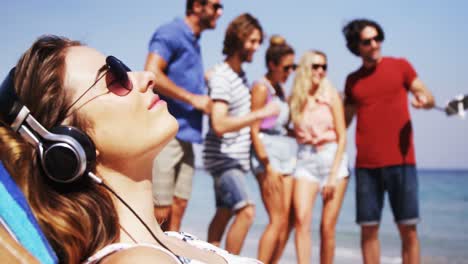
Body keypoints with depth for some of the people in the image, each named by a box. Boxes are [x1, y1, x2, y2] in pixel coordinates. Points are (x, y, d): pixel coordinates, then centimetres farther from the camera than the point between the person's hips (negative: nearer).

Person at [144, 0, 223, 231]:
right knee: (160, 211, -8)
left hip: (185, 137, 9)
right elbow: (151, 74, -20)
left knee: (178, 207, 9)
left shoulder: (193, 41, 19)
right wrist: (193, 98, -15)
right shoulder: (170, 33, -7)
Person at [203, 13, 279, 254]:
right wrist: (260, 113, -29)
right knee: (246, 211, -19)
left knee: (224, 214, 13)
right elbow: (219, 124, -28)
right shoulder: (222, 77, -18)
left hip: (236, 158, 9)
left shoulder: (240, 73, 9)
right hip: (222, 157, -9)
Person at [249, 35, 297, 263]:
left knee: (286, 220, 3)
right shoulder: (261, 88, -7)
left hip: (286, 153, 8)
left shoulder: (280, 88, 17)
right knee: (278, 220, -11)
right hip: (268, 153, -8)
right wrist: (269, 167, -16)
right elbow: (254, 130, -12)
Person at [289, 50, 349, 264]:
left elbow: (342, 137, -2)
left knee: (328, 226, -1)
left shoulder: (331, 96, 0)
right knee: (302, 219, -16)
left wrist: (333, 175, -8)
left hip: (333, 159, -1)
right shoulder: (295, 100, 5)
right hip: (306, 161, 1)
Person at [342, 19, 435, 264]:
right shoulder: (352, 80, 13)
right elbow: (344, 121, 19)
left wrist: (424, 99, -18)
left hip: (400, 161, -2)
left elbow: (429, 97, 5)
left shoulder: (400, 66, 7)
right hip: (366, 165, 2)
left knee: (408, 228, -3)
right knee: (369, 229, 2)